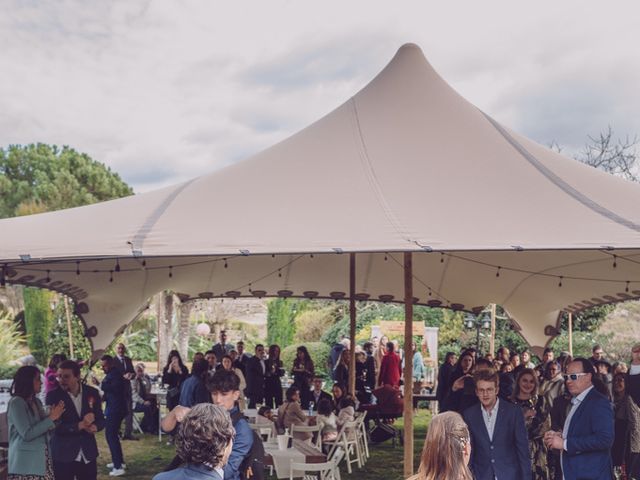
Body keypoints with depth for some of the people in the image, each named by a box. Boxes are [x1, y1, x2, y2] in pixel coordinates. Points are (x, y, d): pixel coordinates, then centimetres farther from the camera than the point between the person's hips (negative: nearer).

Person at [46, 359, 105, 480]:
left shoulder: (92, 392, 2)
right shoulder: (53, 396, -8)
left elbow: (101, 419, 8)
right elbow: (54, 426, -13)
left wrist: (95, 427, -16)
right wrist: (80, 425, -24)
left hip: (88, 454, 3)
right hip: (63, 456, -3)